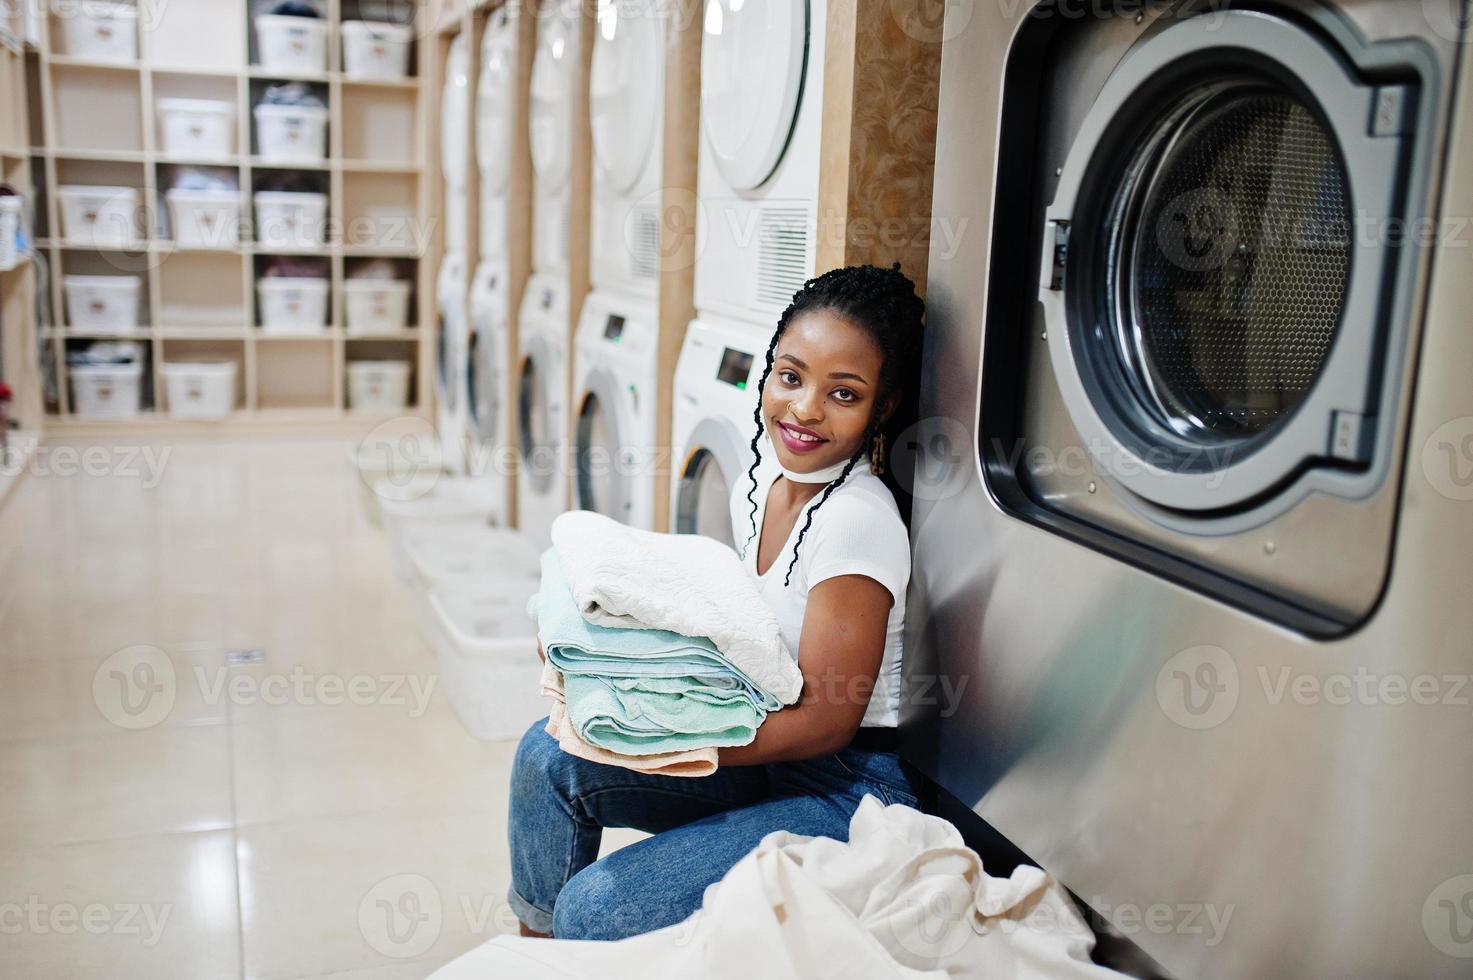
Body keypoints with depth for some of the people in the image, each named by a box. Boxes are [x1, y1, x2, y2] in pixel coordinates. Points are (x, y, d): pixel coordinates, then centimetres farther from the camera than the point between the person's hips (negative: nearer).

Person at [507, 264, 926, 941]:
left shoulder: (858, 522, -23)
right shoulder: (756, 488, 3)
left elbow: (824, 723, -21)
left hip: (841, 791, -8)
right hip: (765, 755, 8)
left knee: (595, 909, -19)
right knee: (550, 753, -5)